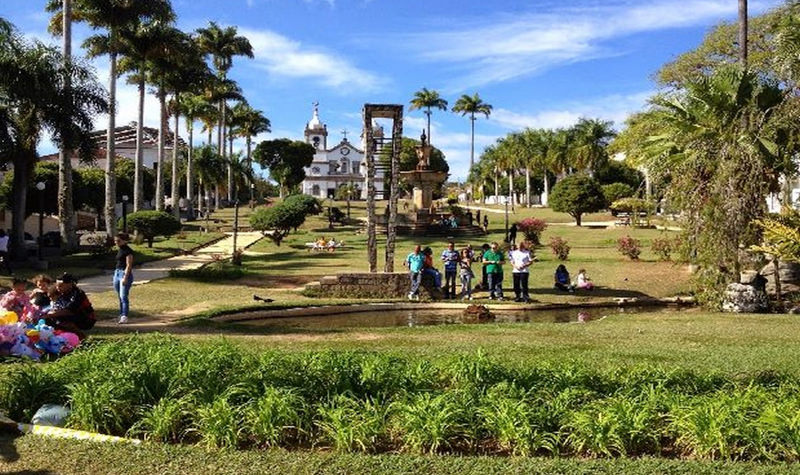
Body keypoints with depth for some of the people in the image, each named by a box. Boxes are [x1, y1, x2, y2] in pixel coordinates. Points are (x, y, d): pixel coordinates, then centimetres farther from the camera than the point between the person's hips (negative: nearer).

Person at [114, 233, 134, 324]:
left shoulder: (128, 251, -12)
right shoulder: (120, 250, 14)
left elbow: (129, 265, -17)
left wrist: (125, 277, -22)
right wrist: (116, 273, 20)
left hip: (125, 273, -9)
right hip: (117, 273, 9)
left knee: (123, 296, -12)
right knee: (119, 297, 11)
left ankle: (124, 317, -12)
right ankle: (121, 315, 18)